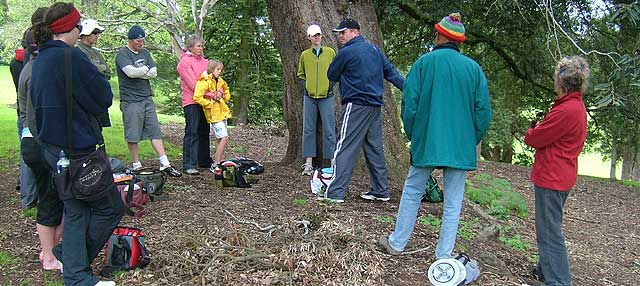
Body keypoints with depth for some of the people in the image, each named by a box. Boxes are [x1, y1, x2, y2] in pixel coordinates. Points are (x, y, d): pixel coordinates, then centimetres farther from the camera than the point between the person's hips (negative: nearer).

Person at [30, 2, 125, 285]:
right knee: (111, 207, 6)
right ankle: (71, 261, 18)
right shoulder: (72, 57, -18)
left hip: (51, 147, 9)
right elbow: (103, 98, -13)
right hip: (77, 148, -9)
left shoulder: (39, 60, 11)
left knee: (75, 211, 15)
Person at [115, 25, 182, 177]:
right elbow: (130, 72, -21)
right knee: (132, 135, 0)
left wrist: (137, 73, -8)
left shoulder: (145, 52, 15)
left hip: (147, 98, 6)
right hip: (130, 100, -6)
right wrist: (145, 69, -5)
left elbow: (154, 73, 4)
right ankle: (136, 165, 13)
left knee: (155, 131, 3)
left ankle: (165, 164, 4)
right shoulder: (122, 54, -4)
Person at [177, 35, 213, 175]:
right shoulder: (185, 62, -6)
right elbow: (193, 84, -14)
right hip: (191, 102, -7)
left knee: (204, 132, 13)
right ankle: (189, 165, -6)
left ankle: (204, 160, 24)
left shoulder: (204, 61, 15)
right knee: (192, 133, -8)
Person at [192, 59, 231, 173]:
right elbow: (197, 98, -21)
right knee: (224, 137, -13)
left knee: (220, 139, 11)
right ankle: (214, 166, -8)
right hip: (214, 114, -8)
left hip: (222, 112, 9)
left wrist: (222, 96, 7)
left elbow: (227, 95, 28)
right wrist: (211, 103, -15)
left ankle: (218, 162, 20)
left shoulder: (220, 81, 13)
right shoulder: (205, 82, -13)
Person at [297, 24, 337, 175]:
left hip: (326, 96, -2)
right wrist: (304, 85, 3)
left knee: (329, 129, -2)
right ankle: (308, 162, 8)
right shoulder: (304, 54, 10)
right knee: (308, 130, 3)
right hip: (309, 96, 2)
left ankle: (333, 161, 4)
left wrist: (331, 84, -2)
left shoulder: (330, 52, 7)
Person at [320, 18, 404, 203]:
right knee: (375, 148, 12)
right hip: (376, 105, 8)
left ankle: (335, 192, -9)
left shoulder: (346, 52, -9)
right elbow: (391, 71, 12)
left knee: (345, 148, -7)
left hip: (356, 105, -7)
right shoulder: (374, 49, 12)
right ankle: (381, 191, 18)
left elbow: (332, 75, 2)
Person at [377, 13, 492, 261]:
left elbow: (409, 104, -4)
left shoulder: (424, 62, -4)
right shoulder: (474, 68, 1)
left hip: (426, 143, -1)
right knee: (453, 203, 10)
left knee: (412, 193, 15)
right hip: (461, 147, 1)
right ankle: (444, 256, 16)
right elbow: (483, 111, 1)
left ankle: (396, 243, 24)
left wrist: (412, 135, 9)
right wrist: (472, 141, 12)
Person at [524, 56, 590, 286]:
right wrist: (539, 130, 2)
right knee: (550, 228, 21)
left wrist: (531, 131, 4)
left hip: (551, 179, -11)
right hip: (562, 177, 11)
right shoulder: (578, 106, 12)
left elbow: (534, 139, -16)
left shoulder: (567, 110, -22)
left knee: (549, 232, -4)